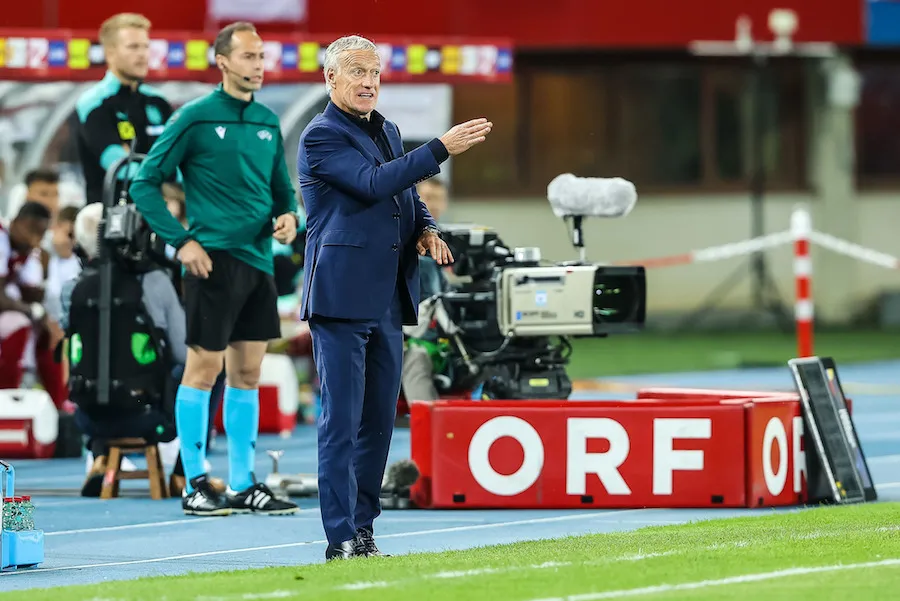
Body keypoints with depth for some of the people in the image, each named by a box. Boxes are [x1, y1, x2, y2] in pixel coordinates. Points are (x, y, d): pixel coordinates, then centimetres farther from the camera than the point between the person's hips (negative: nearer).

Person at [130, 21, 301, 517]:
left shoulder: (268, 123, 13)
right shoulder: (195, 118, -6)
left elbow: (282, 189, 23)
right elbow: (144, 183, -5)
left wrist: (288, 217, 0)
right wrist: (181, 240, -11)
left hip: (258, 260, 6)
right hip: (214, 260, -6)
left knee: (247, 372, 9)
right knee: (203, 367, -3)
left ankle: (243, 485, 15)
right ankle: (195, 485, 3)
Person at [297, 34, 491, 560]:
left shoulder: (388, 131, 18)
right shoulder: (322, 136, -8)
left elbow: (408, 196, 28)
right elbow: (376, 182, -20)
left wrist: (426, 229, 6)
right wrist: (442, 148, -22)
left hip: (388, 299, 8)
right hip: (343, 295, -8)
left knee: (379, 419, 9)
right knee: (341, 420, -7)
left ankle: (362, 528, 16)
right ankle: (341, 538, -7)